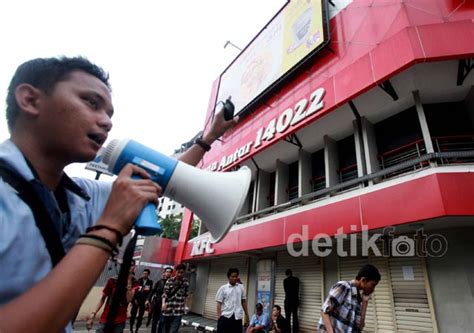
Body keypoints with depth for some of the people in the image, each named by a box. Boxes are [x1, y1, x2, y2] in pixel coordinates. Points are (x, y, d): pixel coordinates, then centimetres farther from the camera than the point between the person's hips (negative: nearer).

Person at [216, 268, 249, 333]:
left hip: (237, 316, 3)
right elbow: (219, 303, -3)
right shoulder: (223, 288, -2)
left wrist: (246, 314, 13)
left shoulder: (241, 287, 7)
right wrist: (219, 316, -9)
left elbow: (244, 301, 13)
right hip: (225, 316, -2)